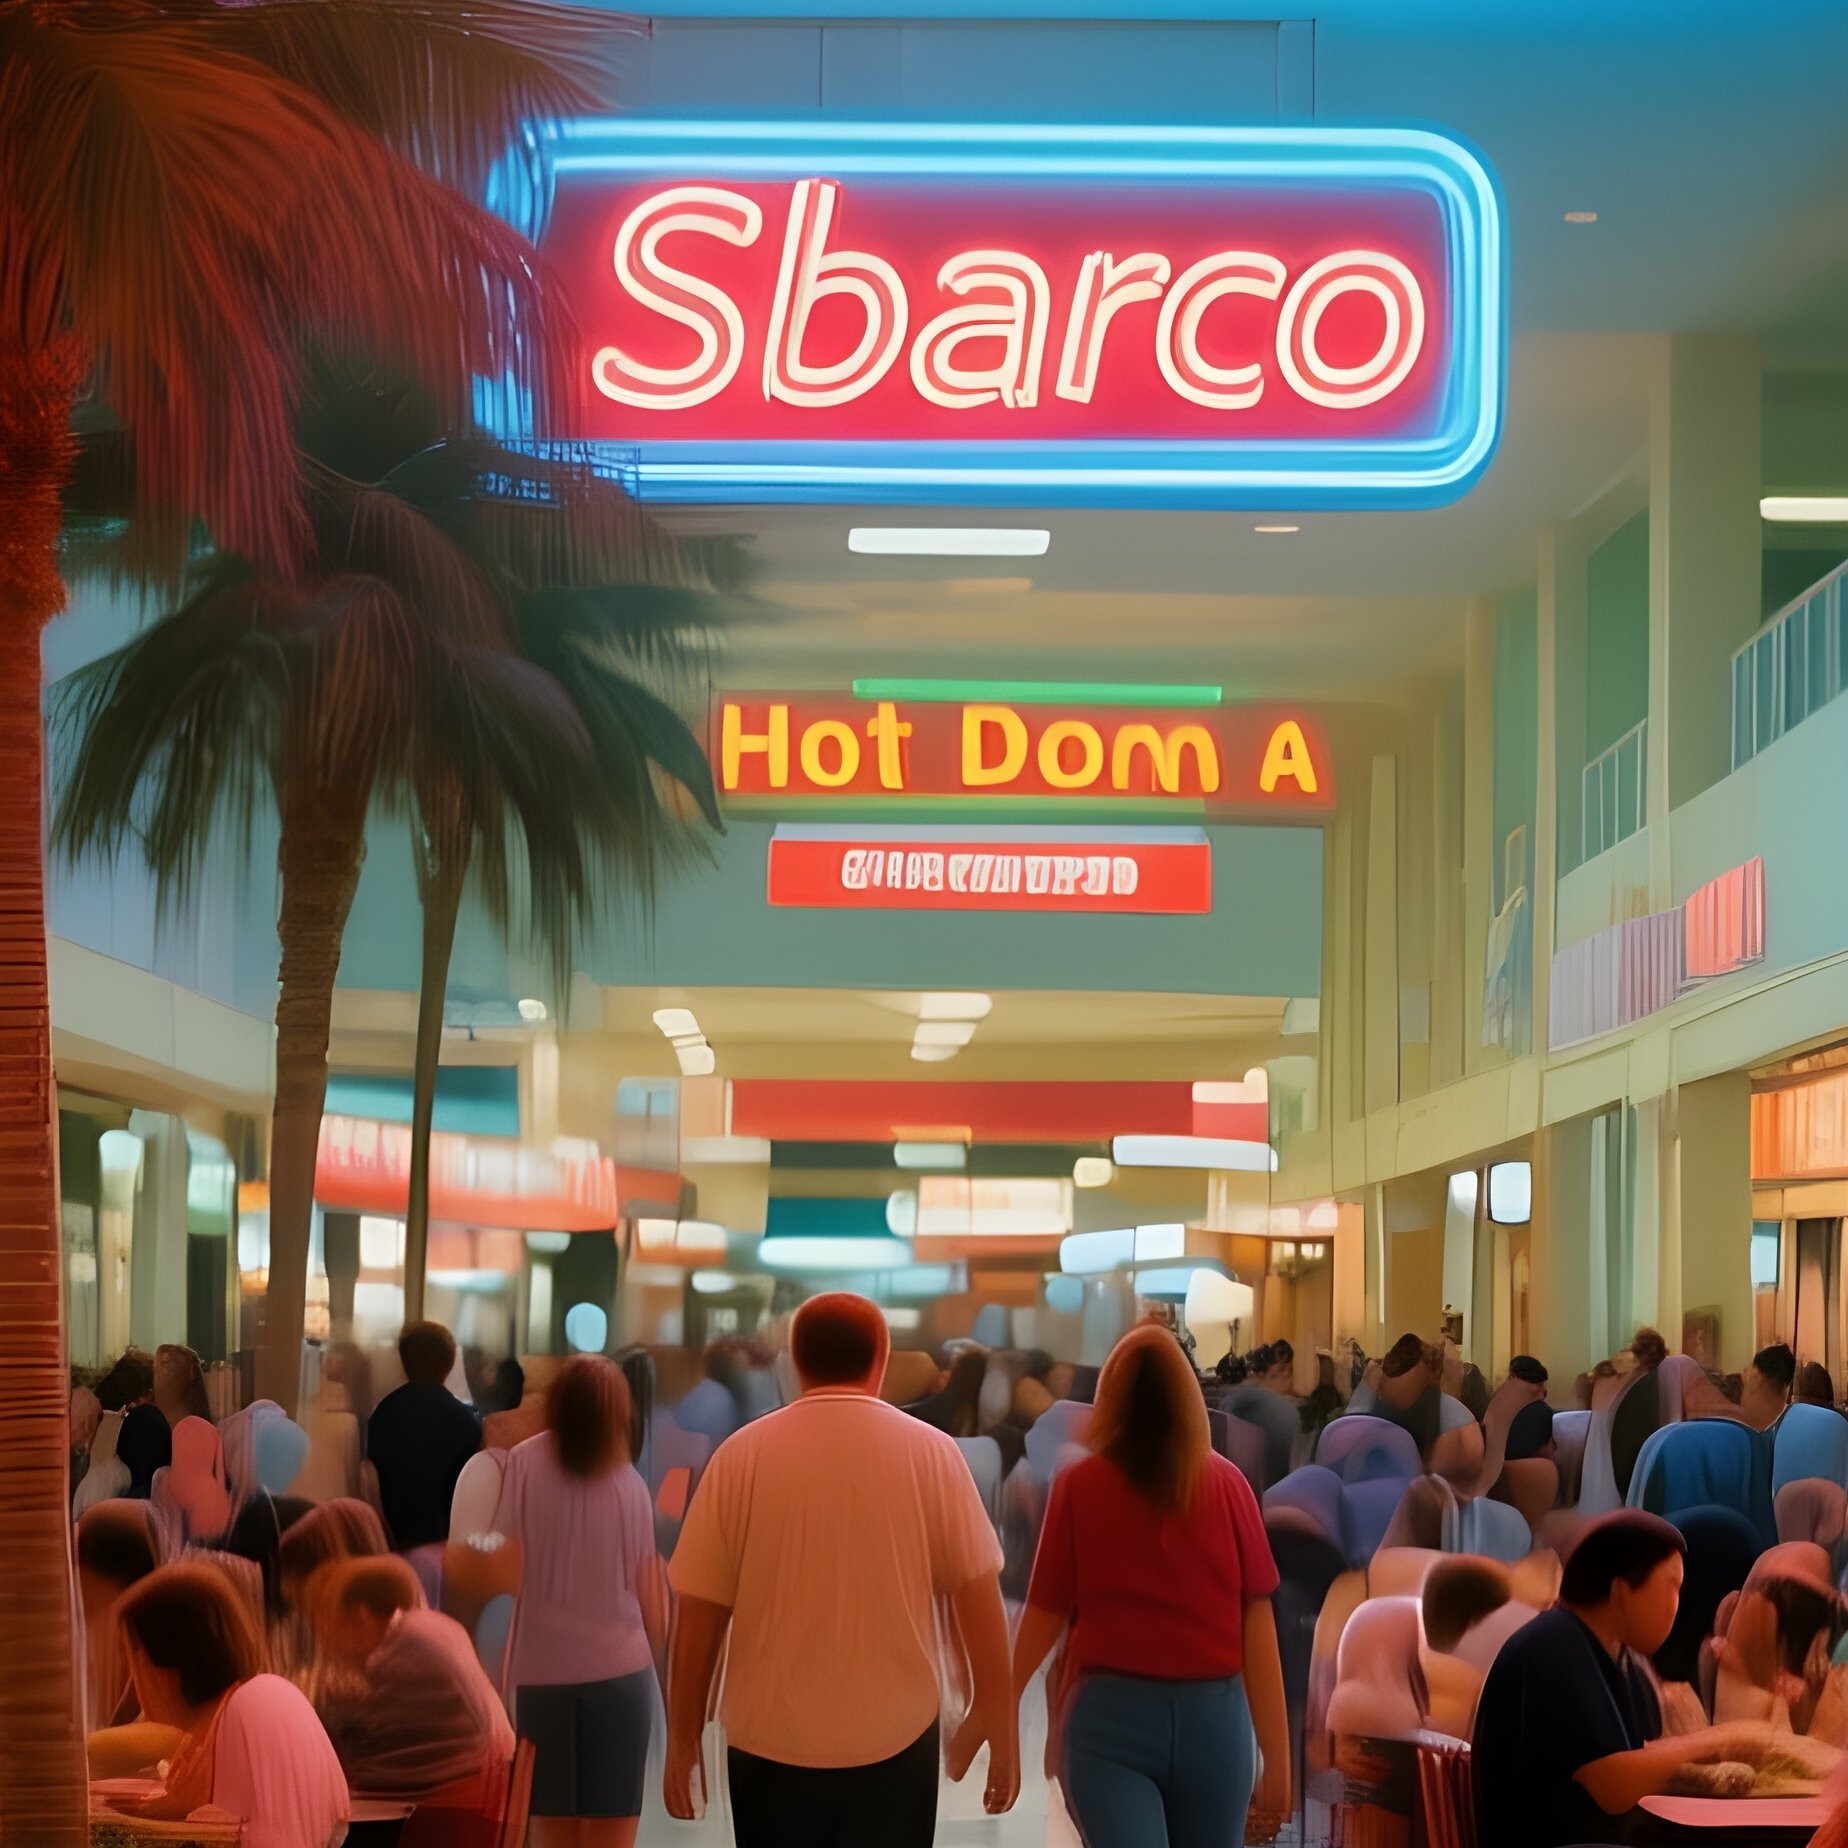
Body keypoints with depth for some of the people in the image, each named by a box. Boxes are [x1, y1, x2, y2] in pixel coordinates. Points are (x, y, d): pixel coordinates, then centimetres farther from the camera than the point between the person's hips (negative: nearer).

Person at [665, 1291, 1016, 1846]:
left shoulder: (741, 1456, -1)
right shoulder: (931, 1452, -2)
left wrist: (683, 1737, 8)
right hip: (895, 1739, 0)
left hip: (769, 1743, 1)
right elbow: (978, 1594, -2)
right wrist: (996, 1716, 7)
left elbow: (700, 1612, -1)